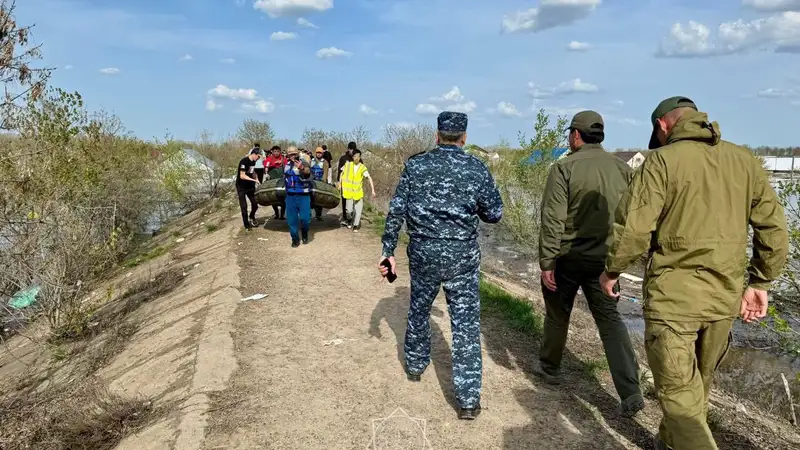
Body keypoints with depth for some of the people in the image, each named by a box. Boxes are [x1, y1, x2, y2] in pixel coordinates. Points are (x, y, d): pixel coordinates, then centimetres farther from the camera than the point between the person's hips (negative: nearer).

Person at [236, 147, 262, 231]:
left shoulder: (253, 161, 1)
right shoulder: (244, 161, -23)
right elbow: (242, 176, -26)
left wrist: (257, 180, 5)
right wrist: (254, 180, -26)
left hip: (250, 186, 7)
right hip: (241, 187, -7)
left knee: (255, 204, 6)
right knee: (244, 207, -1)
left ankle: (251, 217, 34)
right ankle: (246, 225, 11)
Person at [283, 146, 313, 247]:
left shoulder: (303, 163, -13)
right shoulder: (286, 165, 8)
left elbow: (308, 171, -39)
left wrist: (302, 168, -62)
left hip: (303, 195, -5)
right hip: (290, 196, 5)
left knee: (305, 218, -10)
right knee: (291, 219, 6)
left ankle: (305, 234, 20)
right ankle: (295, 239, 21)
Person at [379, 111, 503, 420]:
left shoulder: (415, 165, 0)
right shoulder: (476, 168, -3)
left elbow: (396, 211, -3)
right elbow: (494, 214, 0)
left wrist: (388, 251, 3)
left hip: (422, 254, 2)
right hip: (462, 257, -1)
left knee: (418, 310, 23)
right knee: (466, 324, 5)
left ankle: (415, 366, 42)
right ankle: (468, 399, 6)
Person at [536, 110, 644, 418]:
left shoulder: (564, 168, -12)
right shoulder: (622, 168, 3)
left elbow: (552, 220, -16)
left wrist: (546, 263, -12)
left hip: (567, 257, -3)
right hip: (604, 259, 4)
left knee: (557, 314, 15)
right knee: (610, 319, 9)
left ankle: (549, 367, 34)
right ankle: (630, 391, 2)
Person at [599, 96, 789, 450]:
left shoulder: (662, 160, -11)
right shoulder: (745, 160, 5)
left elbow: (633, 227, -15)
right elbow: (774, 228, 7)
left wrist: (611, 270, 0)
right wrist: (759, 282, 15)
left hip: (672, 295, -6)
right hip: (725, 295, 6)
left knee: (678, 391, 5)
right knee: (698, 382, 22)